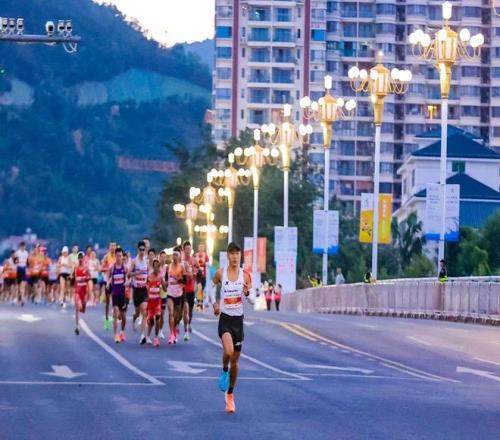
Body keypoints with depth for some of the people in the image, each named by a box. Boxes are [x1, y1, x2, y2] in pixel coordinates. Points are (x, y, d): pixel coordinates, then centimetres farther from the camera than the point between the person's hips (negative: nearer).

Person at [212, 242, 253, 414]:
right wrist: (215, 304, 4)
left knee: (235, 360, 9)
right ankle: (224, 371, 6)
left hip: (238, 320, 2)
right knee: (228, 351, -28)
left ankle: (230, 395, 26)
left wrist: (247, 293, -18)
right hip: (225, 318, -2)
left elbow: (253, 301, 3)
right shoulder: (220, 274, -4)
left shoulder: (245, 276, -2)